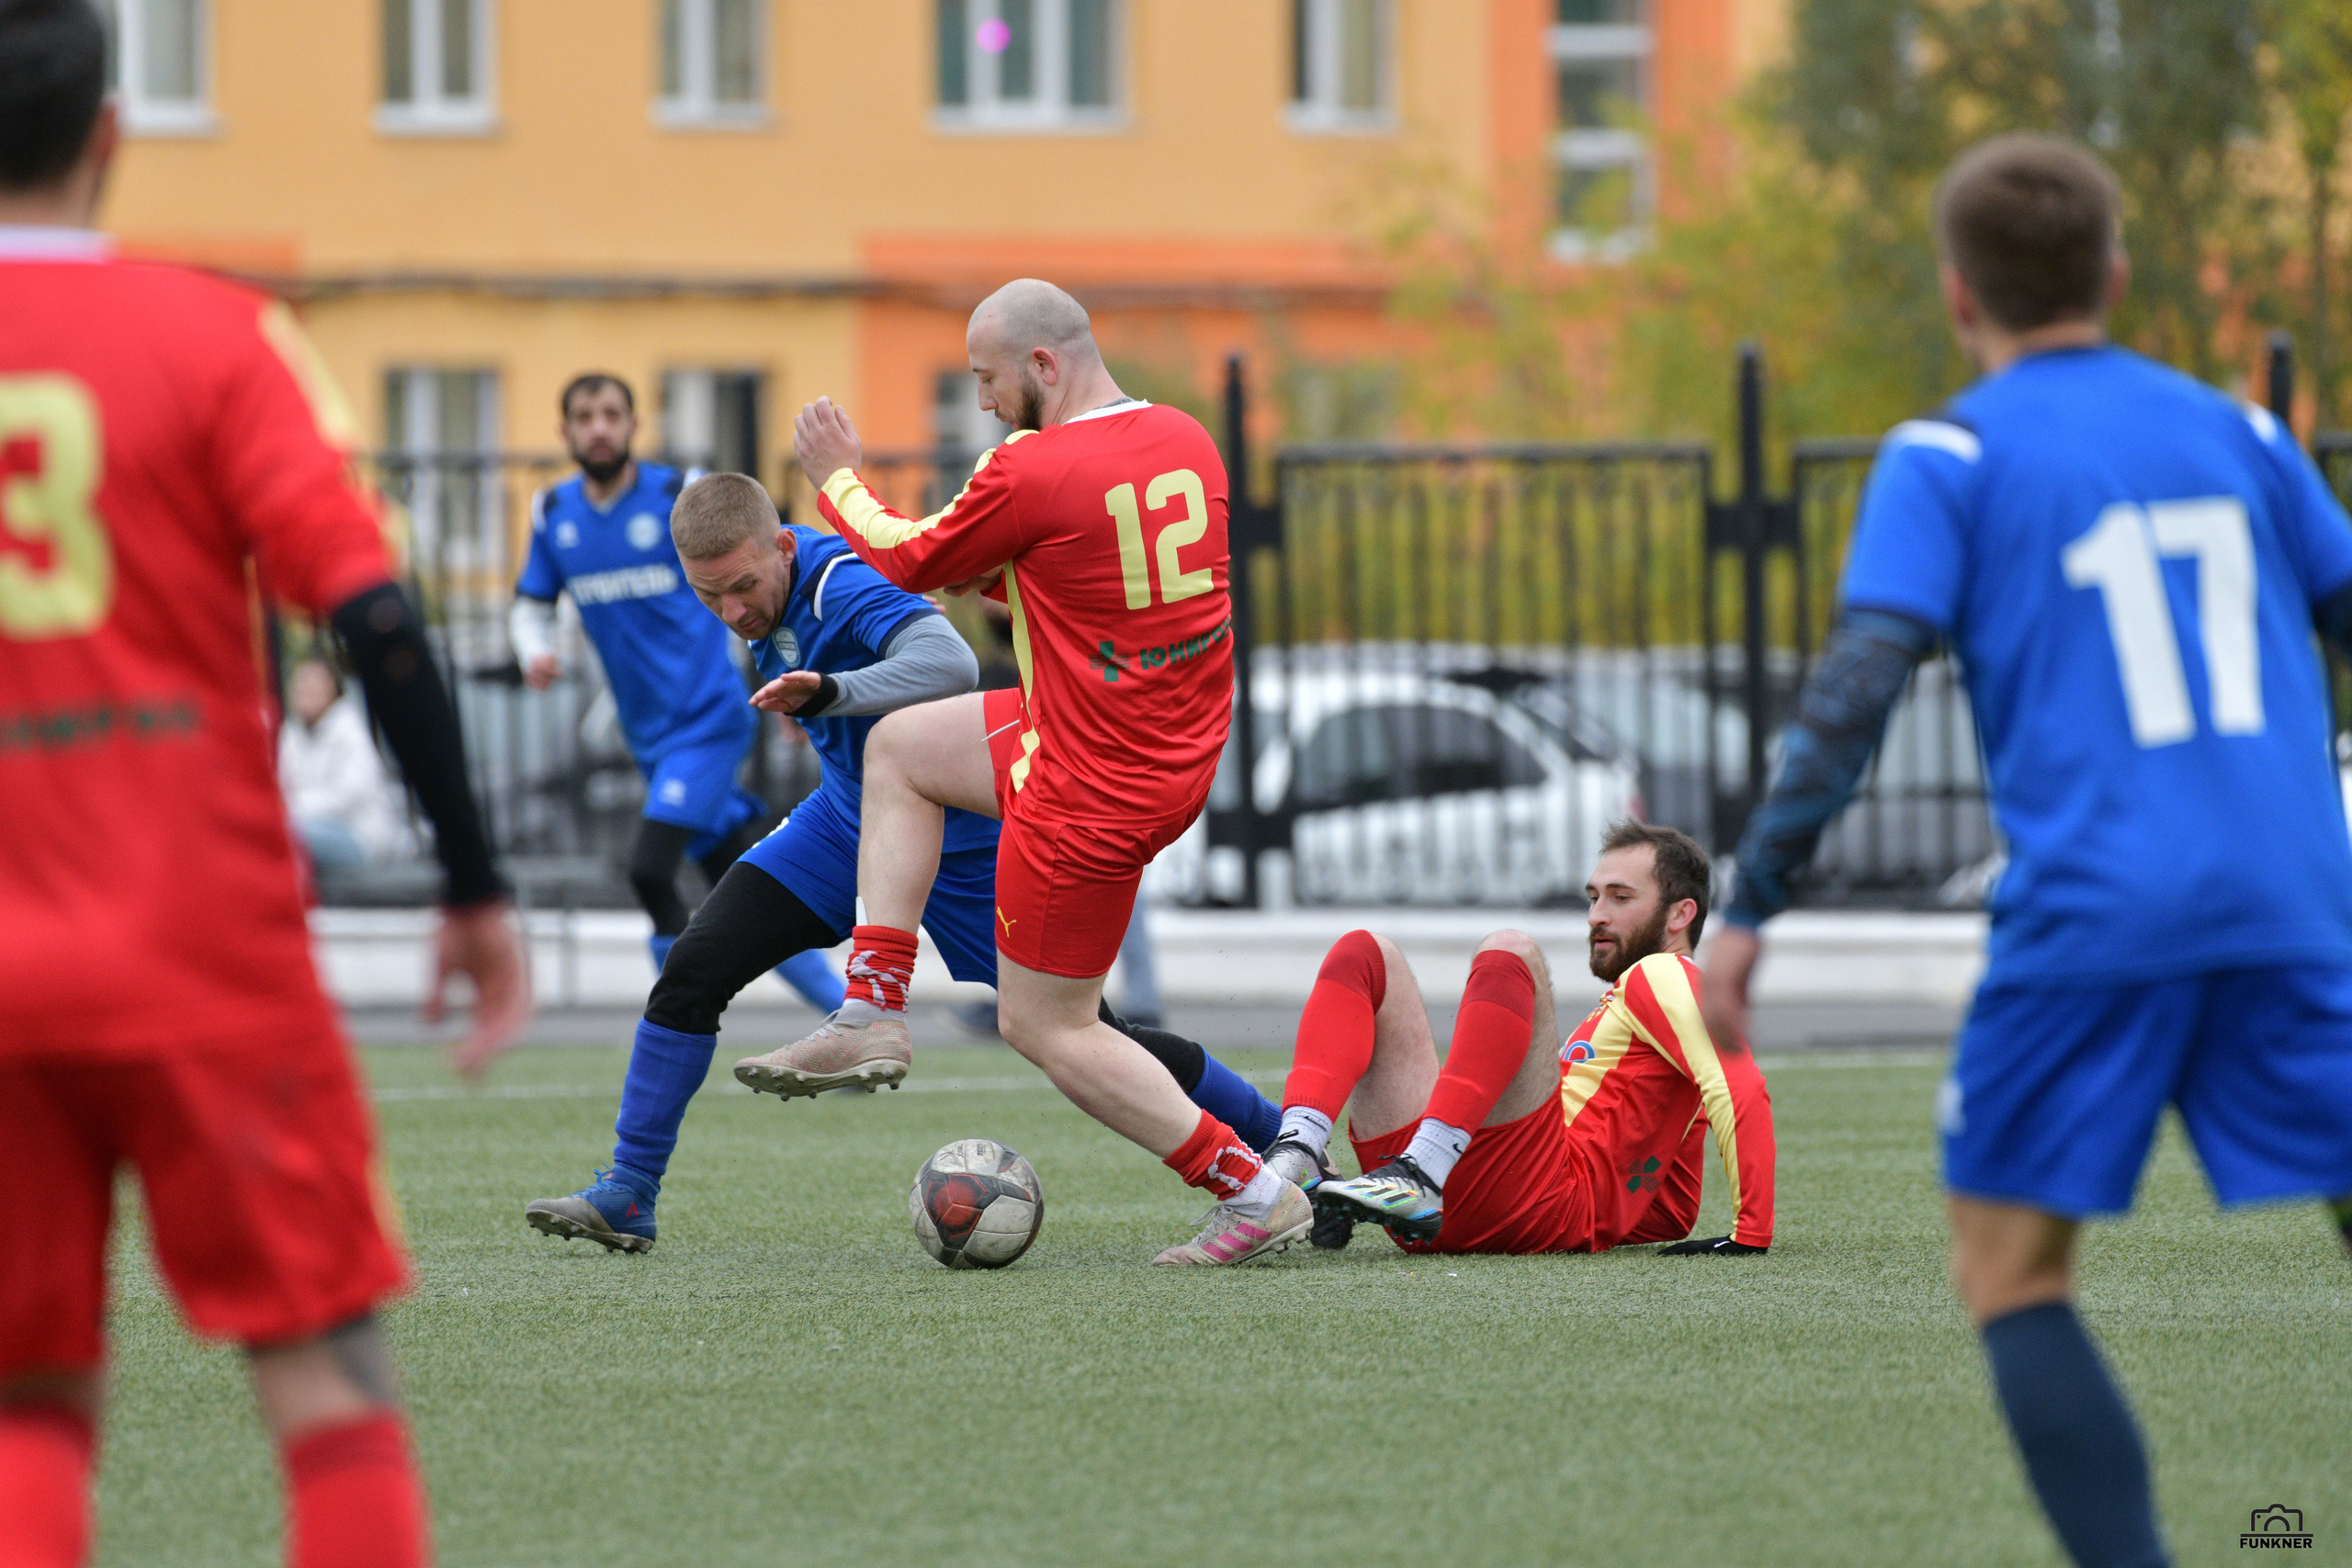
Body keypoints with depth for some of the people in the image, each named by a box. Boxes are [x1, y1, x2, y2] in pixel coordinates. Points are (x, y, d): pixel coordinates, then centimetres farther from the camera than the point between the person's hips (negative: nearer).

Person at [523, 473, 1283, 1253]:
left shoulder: (846, 587, -33)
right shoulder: (769, 579, -8)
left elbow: (950, 664, -52)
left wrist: (830, 691, -64)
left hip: (960, 839, -7)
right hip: (848, 827, 7)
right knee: (695, 968, -9)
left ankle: (1281, 1138, 18)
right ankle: (627, 1198, 0)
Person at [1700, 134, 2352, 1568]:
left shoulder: (1949, 457, 3)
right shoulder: (2236, 434, 15)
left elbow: (1859, 687, -8)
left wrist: (1748, 915, -6)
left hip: (2091, 913, -3)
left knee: (2011, 1272, 8)